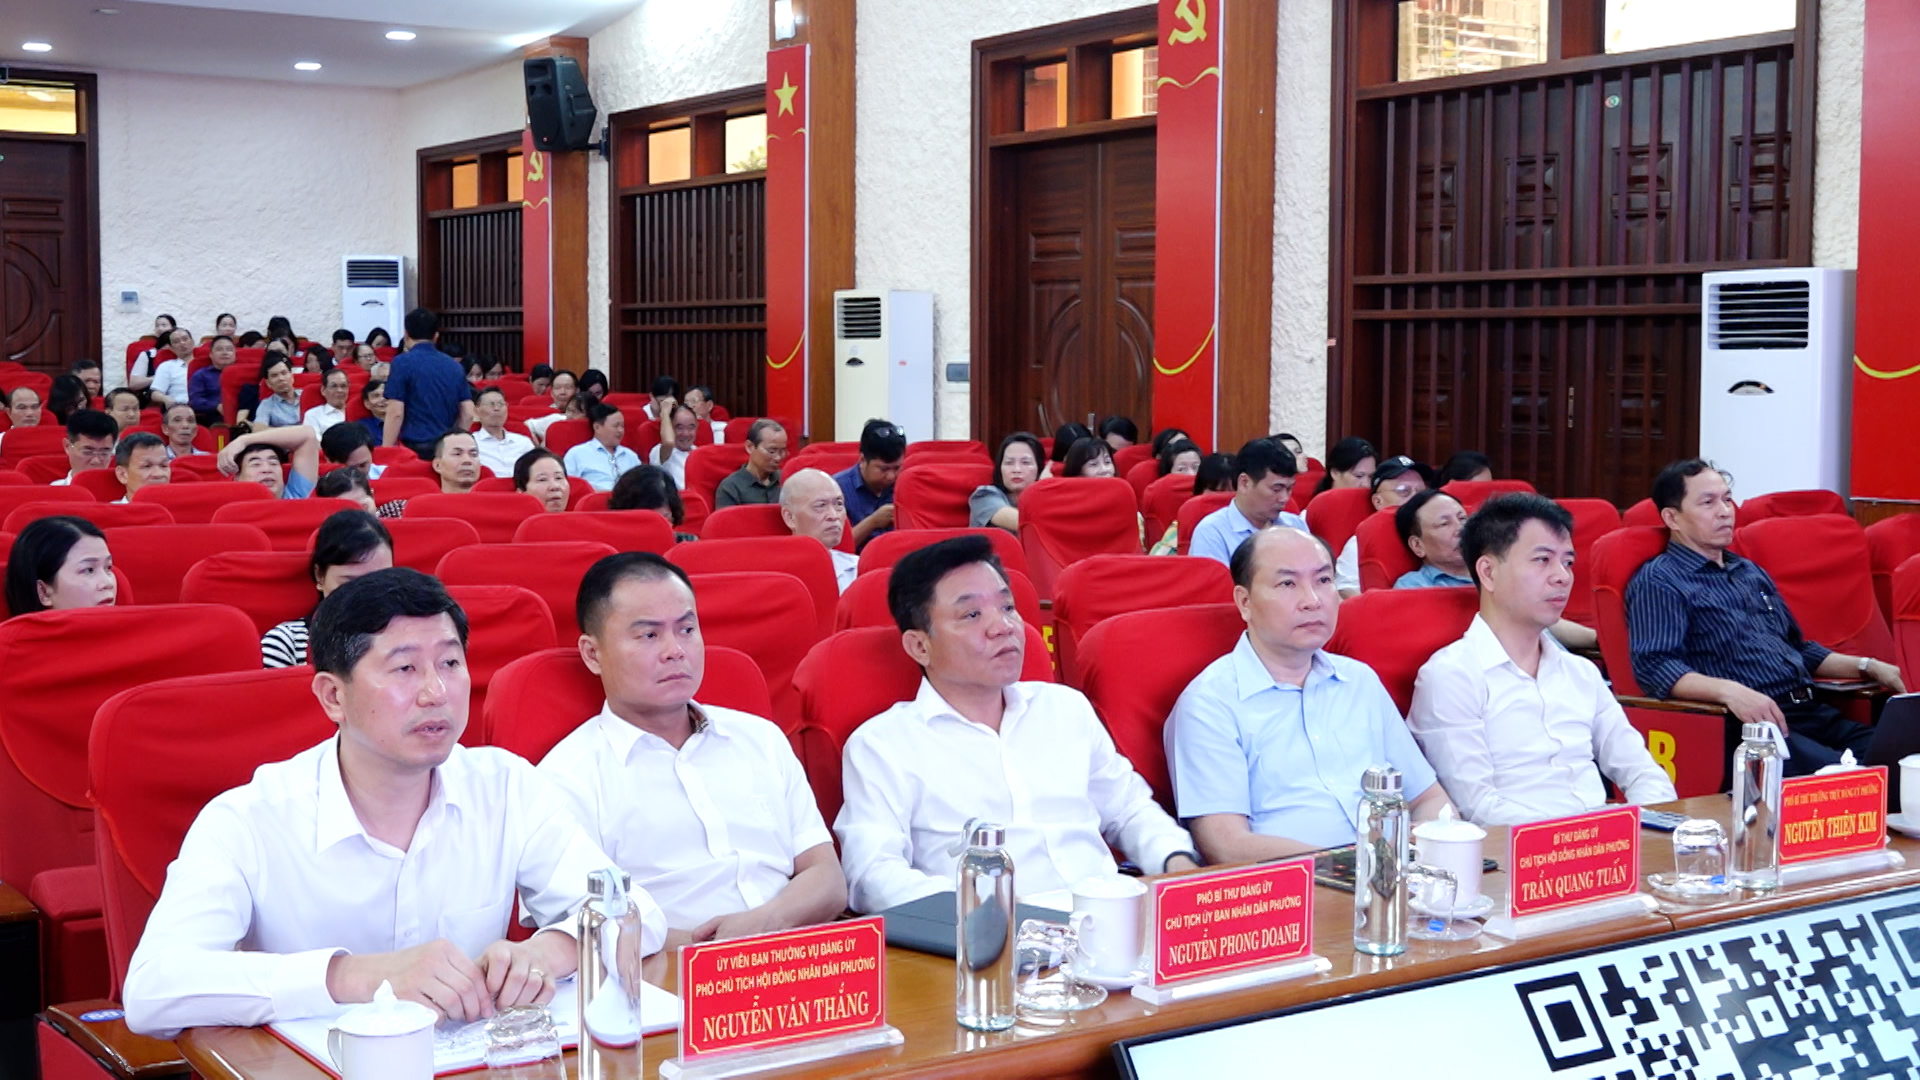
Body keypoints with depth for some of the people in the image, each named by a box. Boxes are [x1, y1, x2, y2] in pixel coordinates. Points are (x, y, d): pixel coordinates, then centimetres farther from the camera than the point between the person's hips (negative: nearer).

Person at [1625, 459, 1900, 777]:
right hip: (1744, 725, -8)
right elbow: (1654, 666, -15)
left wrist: (1868, 667, 22)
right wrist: (1730, 691, -29)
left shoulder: (1751, 573, 27)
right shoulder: (1658, 581, 0)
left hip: (1812, 712, 8)